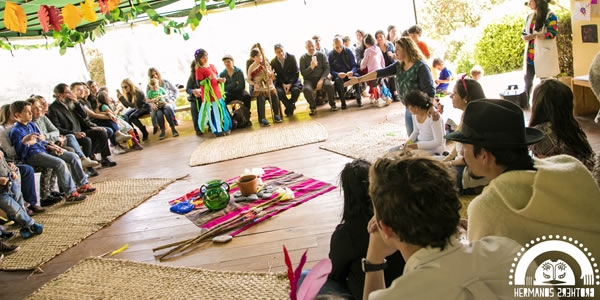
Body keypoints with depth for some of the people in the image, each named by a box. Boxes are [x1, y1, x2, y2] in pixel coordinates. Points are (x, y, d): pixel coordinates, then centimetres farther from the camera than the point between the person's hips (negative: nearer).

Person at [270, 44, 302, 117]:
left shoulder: (292, 57, -7)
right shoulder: (273, 62, -3)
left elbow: (296, 73, -6)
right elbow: (277, 76, 3)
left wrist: (290, 84, -17)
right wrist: (283, 84, -15)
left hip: (293, 81, -1)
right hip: (281, 83, 1)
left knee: (296, 90, -33)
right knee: (279, 91, -32)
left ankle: (289, 108, -4)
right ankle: (291, 107, -9)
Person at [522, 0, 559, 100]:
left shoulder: (550, 16, -7)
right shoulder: (529, 16, 14)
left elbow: (552, 33, -16)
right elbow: (524, 33, 14)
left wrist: (533, 36, -19)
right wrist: (526, 37, -10)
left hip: (543, 54, -6)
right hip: (530, 55, 6)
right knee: (527, 81, 8)